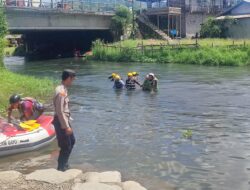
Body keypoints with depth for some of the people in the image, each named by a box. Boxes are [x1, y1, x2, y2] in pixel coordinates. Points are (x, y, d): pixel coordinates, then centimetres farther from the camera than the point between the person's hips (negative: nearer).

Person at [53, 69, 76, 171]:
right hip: (61, 122, -10)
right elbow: (60, 111, -25)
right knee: (66, 146, 2)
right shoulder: (61, 92, -24)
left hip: (65, 120, 10)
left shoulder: (63, 89, 7)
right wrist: (66, 127, -22)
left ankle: (64, 163, 35)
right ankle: (61, 168, 16)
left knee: (72, 141, 22)